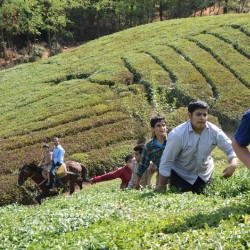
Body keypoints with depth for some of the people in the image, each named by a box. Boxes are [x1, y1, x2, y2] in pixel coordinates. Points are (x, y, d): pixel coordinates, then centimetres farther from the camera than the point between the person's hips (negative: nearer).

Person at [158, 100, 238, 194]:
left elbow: (231, 149, -12)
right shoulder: (177, 134, -26)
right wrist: (162, 186, -13)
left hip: (204, 175, 4)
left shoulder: (214, 132, -17)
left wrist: (233, 165, -35)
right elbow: (166, 162, -19)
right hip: (181, 175, -4)